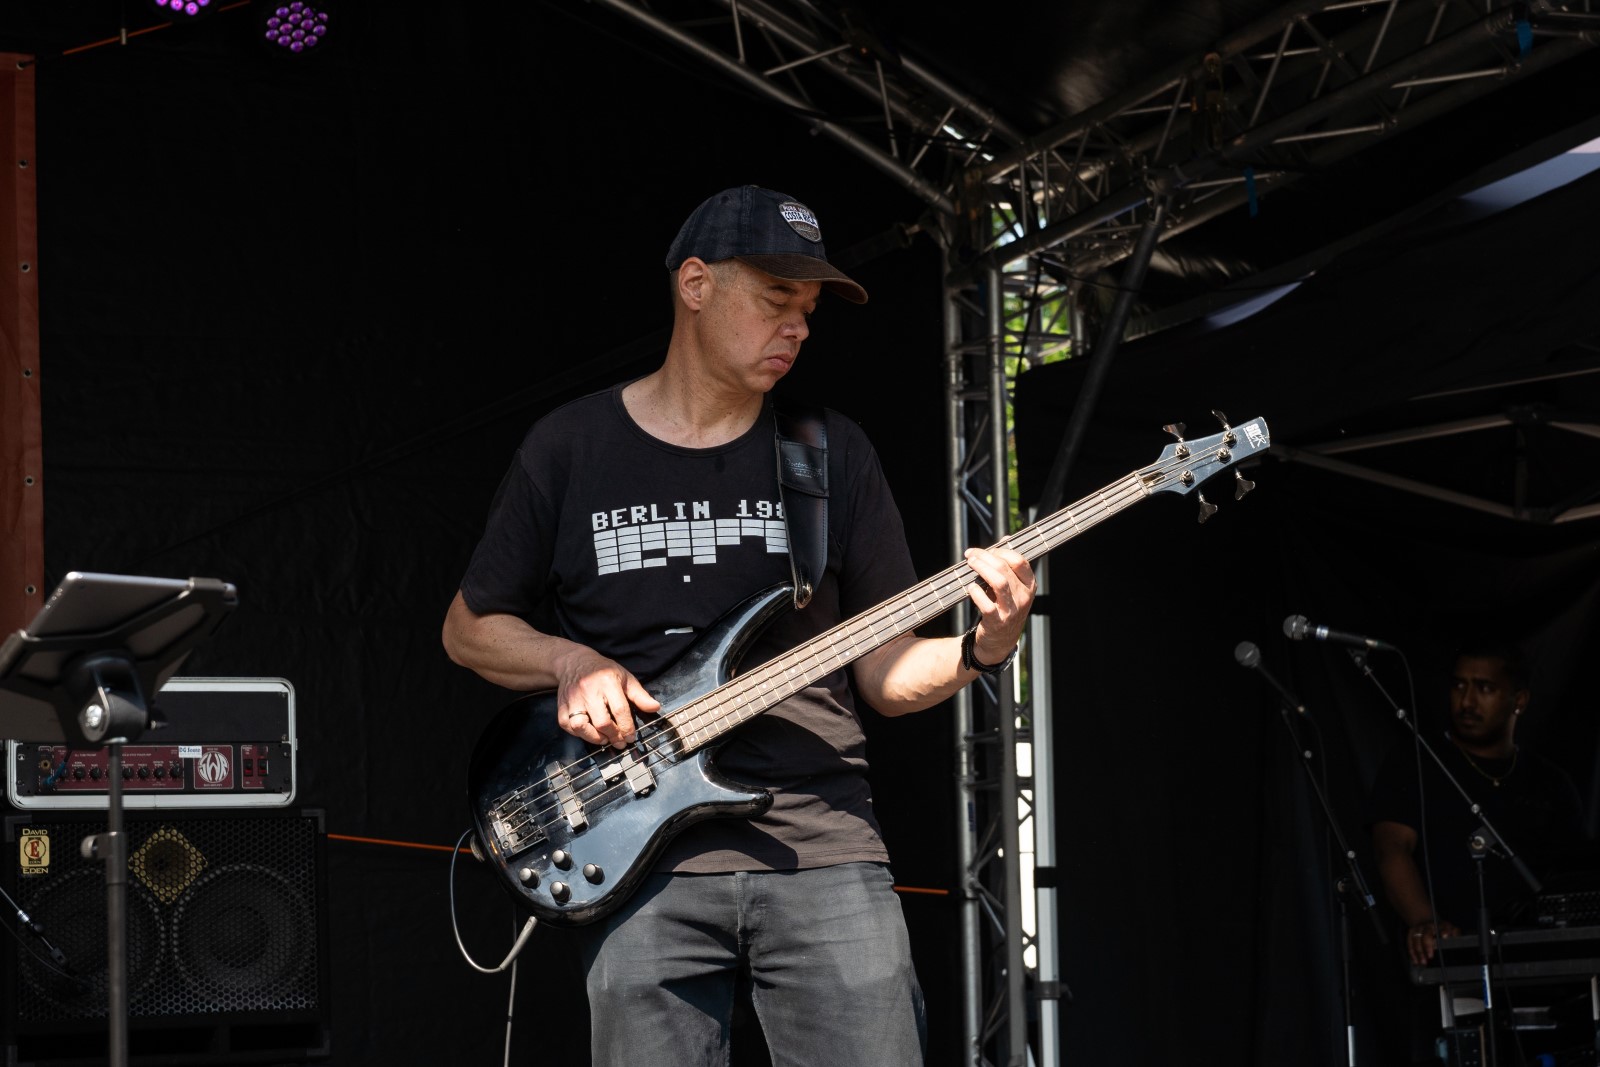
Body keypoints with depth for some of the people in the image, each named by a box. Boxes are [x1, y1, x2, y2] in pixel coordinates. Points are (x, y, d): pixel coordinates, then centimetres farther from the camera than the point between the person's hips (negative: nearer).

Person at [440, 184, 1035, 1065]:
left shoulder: (833, 454, 11)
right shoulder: (570, 448, 7)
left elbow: (885, 675, 11)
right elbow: (469, 627, 14)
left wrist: (980, 650, -9)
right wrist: (571, 661, -5)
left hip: (823, 844, 1)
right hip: (645, 860, -1)